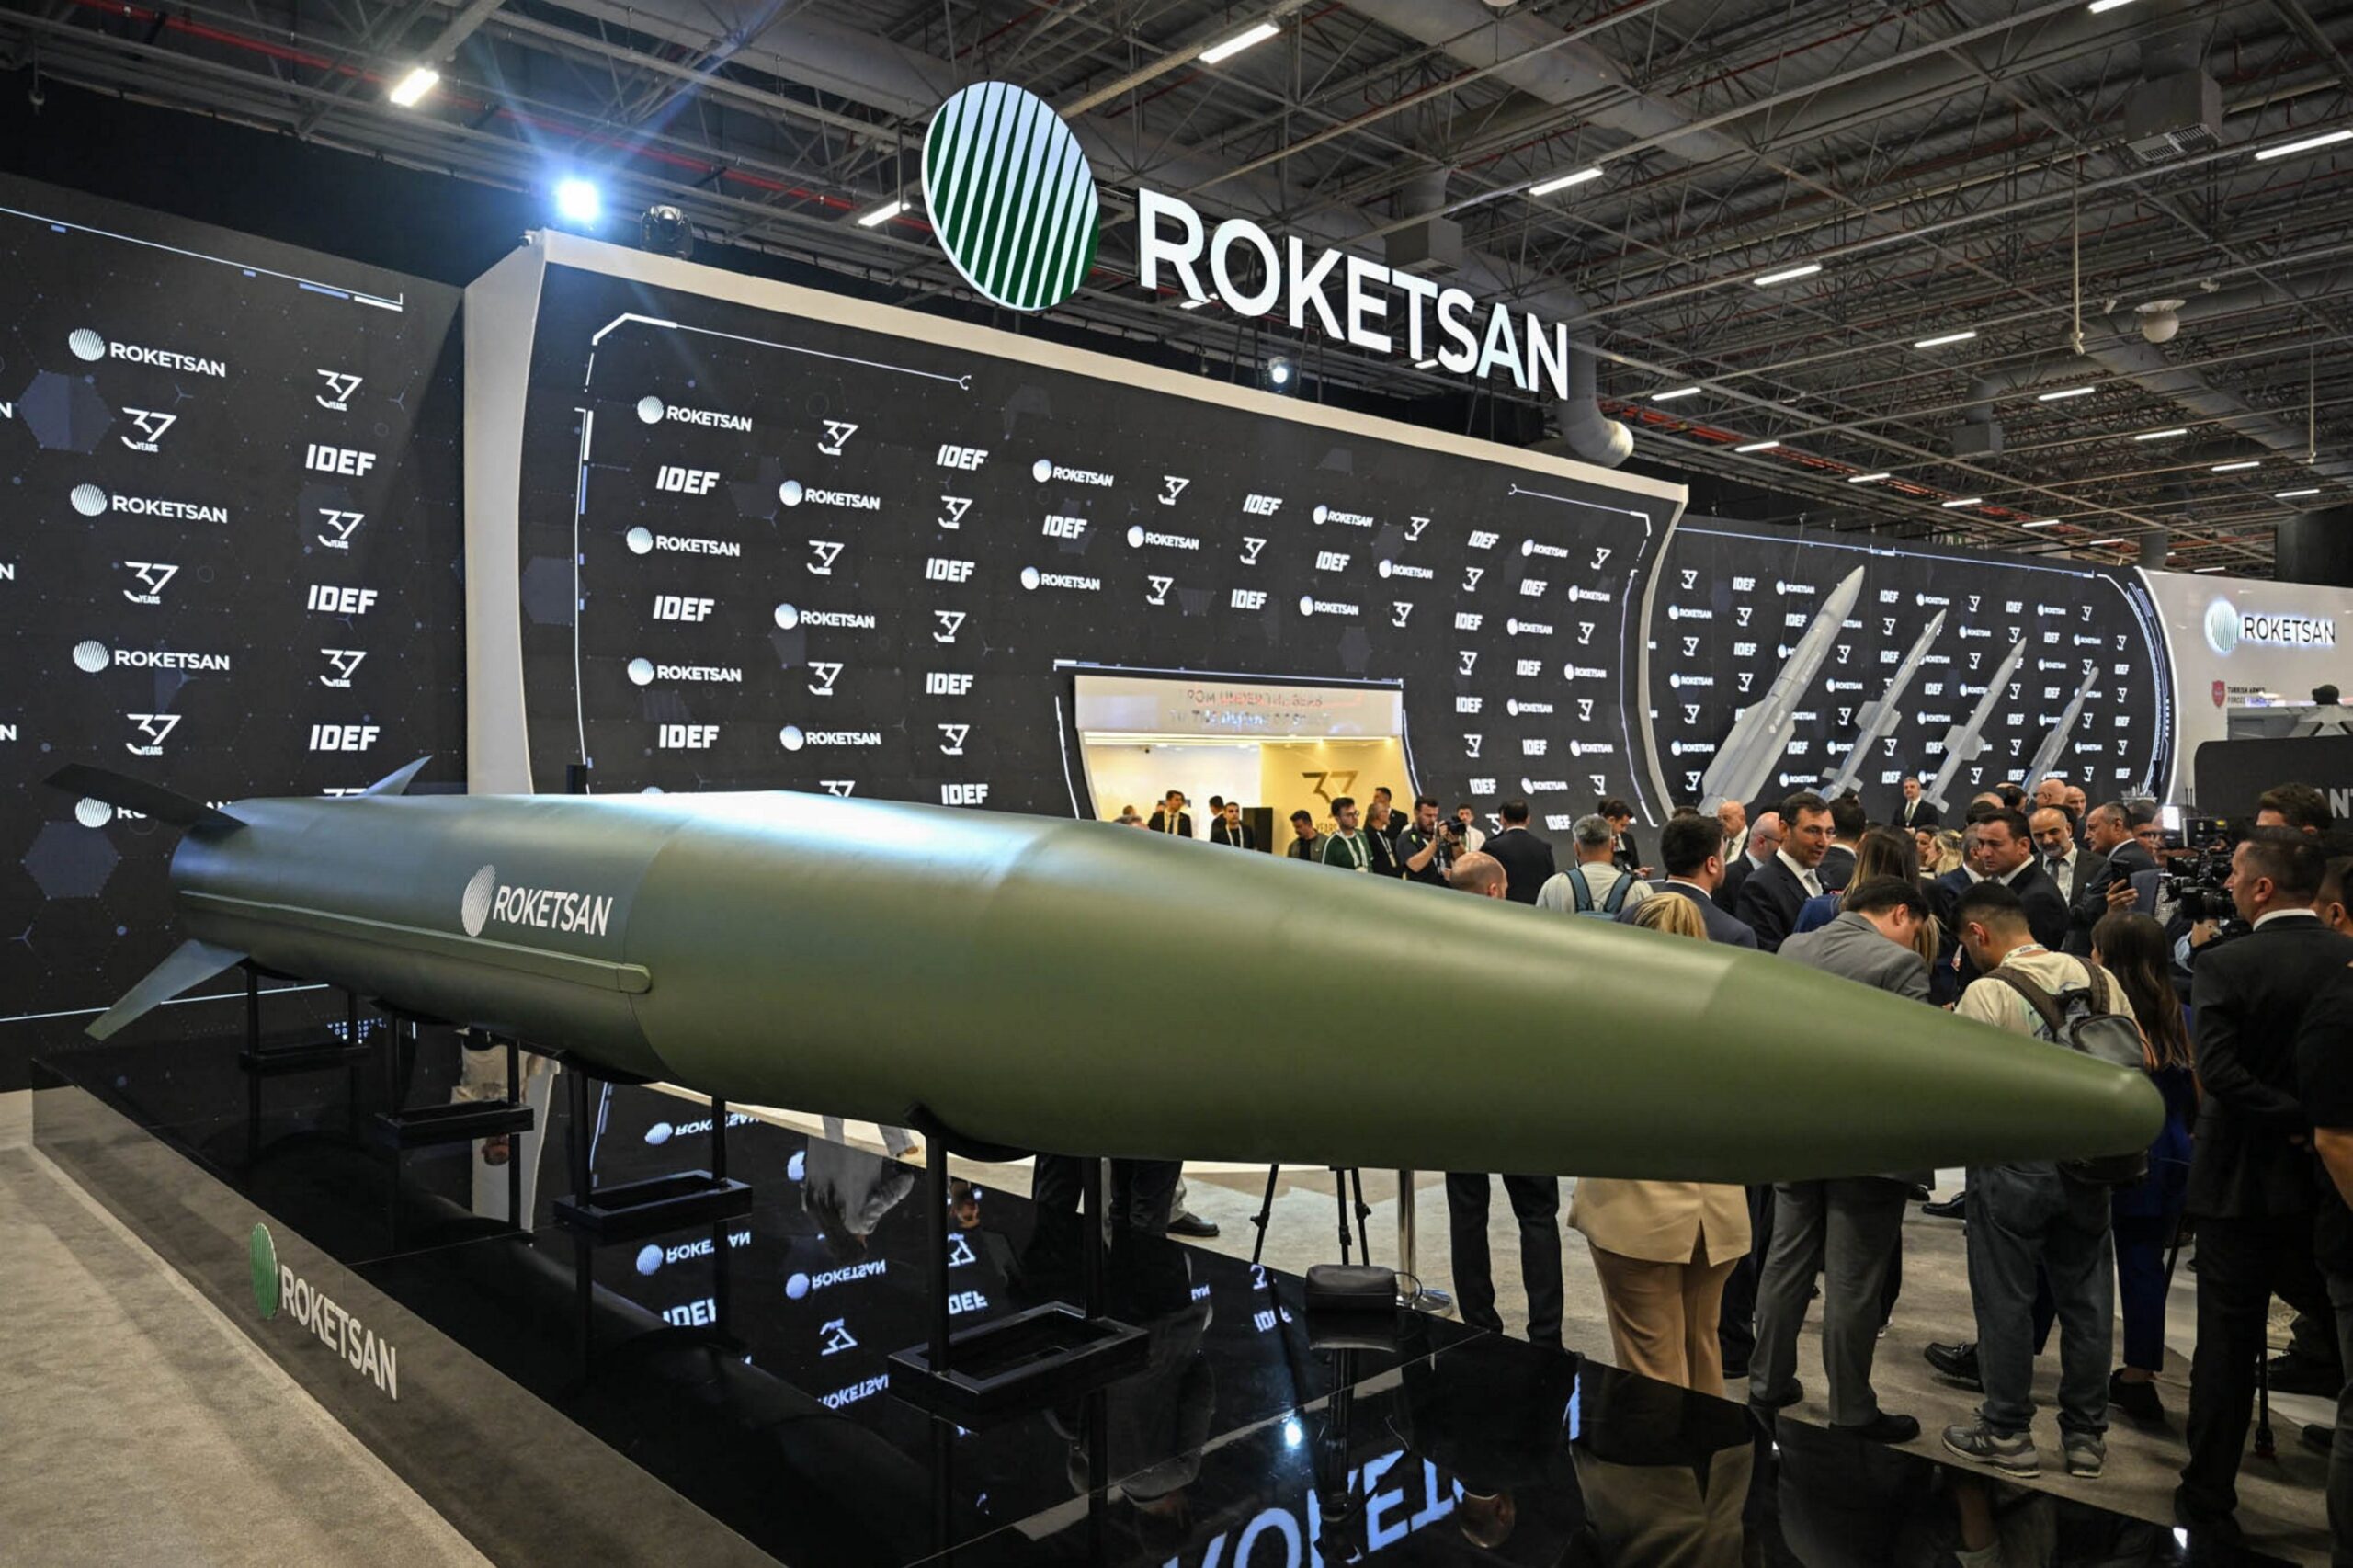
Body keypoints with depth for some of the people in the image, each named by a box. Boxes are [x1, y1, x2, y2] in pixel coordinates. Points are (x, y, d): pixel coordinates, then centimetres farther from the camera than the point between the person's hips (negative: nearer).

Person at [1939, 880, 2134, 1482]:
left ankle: (2007, 1434, 17)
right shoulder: (2100, 980, 2)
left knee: (2006, 1300, 7)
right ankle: (2085, 1435, 25)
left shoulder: (1987, 992, -16)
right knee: (2086, 1298, 14)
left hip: (2012, 1163, -5)